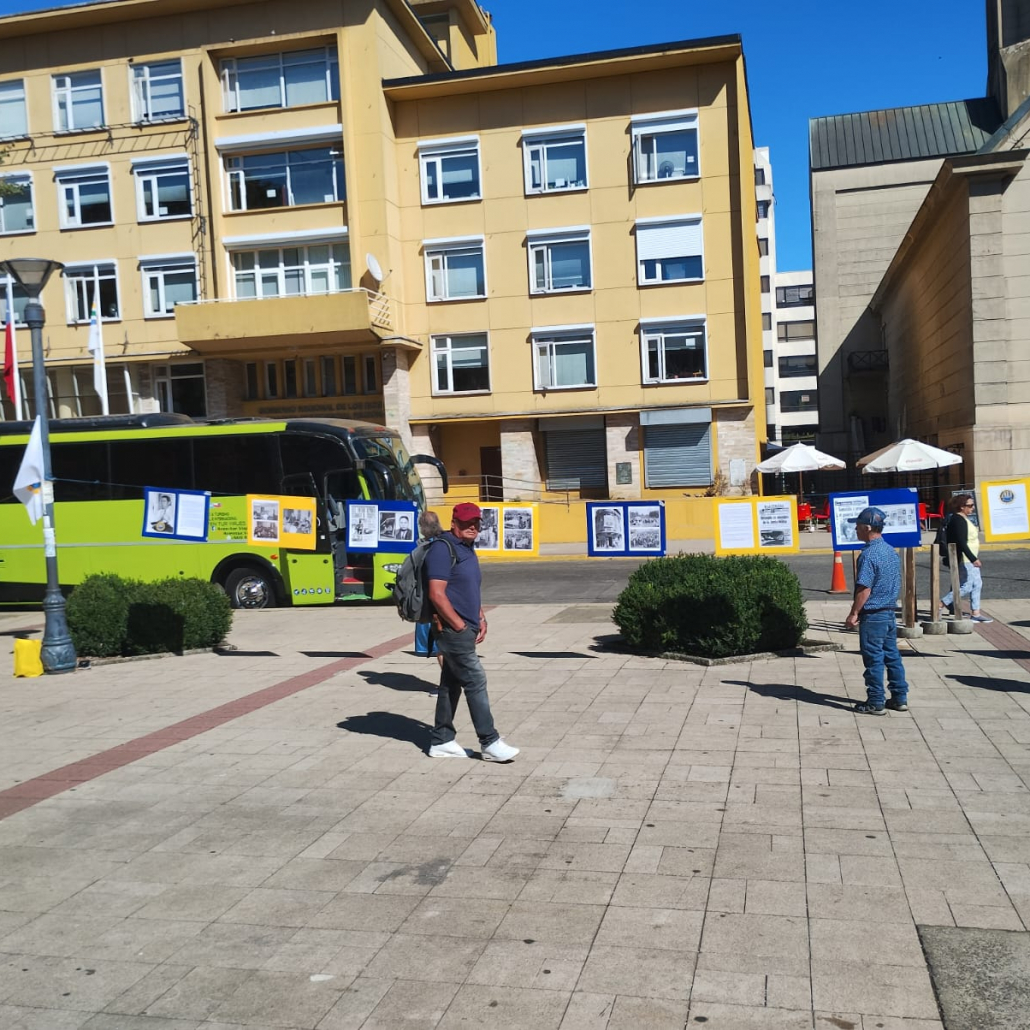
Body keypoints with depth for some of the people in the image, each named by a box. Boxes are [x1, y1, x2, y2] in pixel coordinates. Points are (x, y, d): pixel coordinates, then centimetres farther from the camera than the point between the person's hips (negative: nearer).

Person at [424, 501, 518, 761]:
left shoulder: (468, 550, 16)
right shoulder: (443, 549, -14)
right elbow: (437, 594, -20)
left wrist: (481, 619, 10)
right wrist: (460, 626, -17)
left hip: (465, 630, 9)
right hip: (453, 629, -9)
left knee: (451, 684, 13)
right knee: (475, 681, -7)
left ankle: (441, 741, 20)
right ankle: (490, 743, -2)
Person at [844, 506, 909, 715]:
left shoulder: (869, 554, -19)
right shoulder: (891, 551, 9)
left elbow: (864, 588, -22)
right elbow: (896, 584, 16)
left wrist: (854, 613, -15)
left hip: (872, 615, -9)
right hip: (889, 612, 9)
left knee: (874, 659, -1)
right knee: (892, 655, 14)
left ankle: (875, 703, 5)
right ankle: (900, 698, 20)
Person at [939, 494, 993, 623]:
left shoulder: (962, 519, 13)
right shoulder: (959, 520, -19)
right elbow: (962, 543, -25)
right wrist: (973, 559, -27)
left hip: (969, 559, 11)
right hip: (964, 559, -11)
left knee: (977, 584, 11)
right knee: (966, 587, -9)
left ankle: (976, 614, 15)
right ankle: (940, 605, -2)